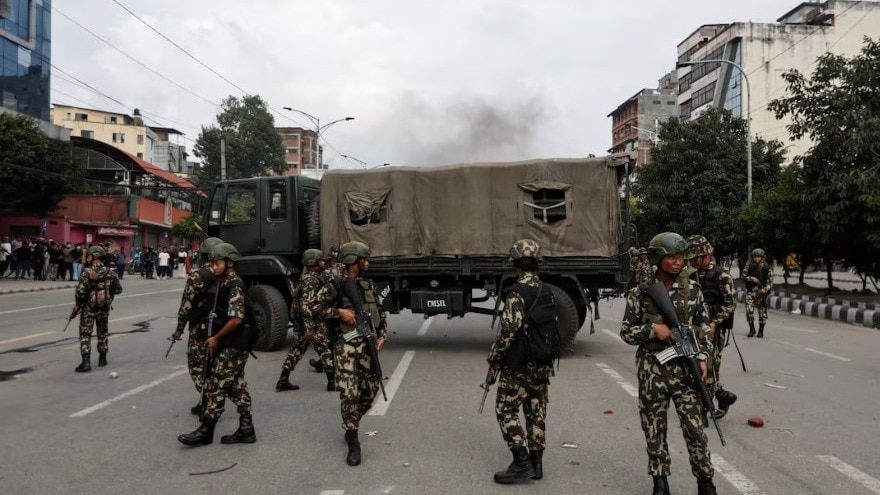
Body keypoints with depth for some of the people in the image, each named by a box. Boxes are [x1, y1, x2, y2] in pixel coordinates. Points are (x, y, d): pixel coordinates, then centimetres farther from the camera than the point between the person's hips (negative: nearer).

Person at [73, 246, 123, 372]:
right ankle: (102, 359, 26)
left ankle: (86, 362, -9)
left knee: (85, 333, 0)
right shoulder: (109, 272, -2)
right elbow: (118, 289, 3)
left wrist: (77, 304, -3)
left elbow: (80, 291, -18)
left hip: (89, 307, -4)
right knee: (102, 332, 18)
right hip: (104, 307, 4)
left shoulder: (87, 273, -15)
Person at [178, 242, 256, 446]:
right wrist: (216, 338, 10)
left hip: (231, 346, -10)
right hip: (231, 345, 10)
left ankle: (206, 431, 8)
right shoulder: (224, 283, 12)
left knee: (215, 387, -2)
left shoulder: (234, 286, -18)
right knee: (237, 387, 10)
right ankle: (246, 430, 14)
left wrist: (216, 338, -14)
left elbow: (236, 319, -25)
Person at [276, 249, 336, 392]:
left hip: (307, 322, 10)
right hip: (313, 322, -10)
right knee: (326, 349, -3)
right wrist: (309, 328, -28)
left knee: (297, 349, 12)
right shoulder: (311, 280, -17)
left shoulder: (312, 277, 15)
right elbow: (306, 305, -25)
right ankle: (332, 382, 0)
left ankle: (283, 381, 15)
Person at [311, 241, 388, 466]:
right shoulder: (335, 286, -6)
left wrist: (382, 335, 5)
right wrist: (340, 312, -16)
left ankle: (350, 426, 32)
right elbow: (314, 308, -10)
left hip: (368, 345, 6)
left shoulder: (369, 285, 13)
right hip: (346, 346, -6)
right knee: (350, 393, -11)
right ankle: (353, 443, -2)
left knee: (370, 390, 10)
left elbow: (380, 313, 18)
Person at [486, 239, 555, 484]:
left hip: (519, 365, -8)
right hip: (543, 365, 8)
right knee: (536, 413, 13)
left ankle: (522, 462, -2)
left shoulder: (517, 292, -16)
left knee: (506, 410, 2)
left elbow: (510, 329, -23)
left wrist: (494, 358, -12)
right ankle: (536, 463, 19)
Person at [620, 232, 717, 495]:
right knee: (654, 432, 8)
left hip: (685, 369, 1)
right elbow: (626, 332, -1)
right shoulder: (640, 292, -4)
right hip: (652, 371, -1)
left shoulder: (692, 289, 2)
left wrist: (702, 357, -4)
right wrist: (652, 329, -16)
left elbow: (704, 328, 8)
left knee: (695, 431, 2)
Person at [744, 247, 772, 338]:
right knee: (749, 310, -9)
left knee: (762, 311, 4)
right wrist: (751, 278, -13)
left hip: (761, 292, -1)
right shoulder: (749, 266, 4)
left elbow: (770, 281, -1)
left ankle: (761, 331, 17)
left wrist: (766, 289, -17)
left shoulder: (766, 268, 0)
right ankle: (752, 329, 8)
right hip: (750, 291, 1)